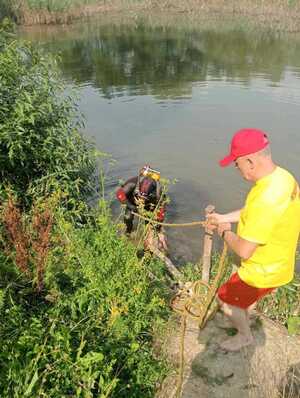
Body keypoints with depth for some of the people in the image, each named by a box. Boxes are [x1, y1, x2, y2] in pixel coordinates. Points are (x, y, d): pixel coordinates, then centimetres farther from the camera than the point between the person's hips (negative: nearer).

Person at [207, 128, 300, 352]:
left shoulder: (266, 198, -39)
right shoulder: (282, 176, -8)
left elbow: (243, 251, -32)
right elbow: (251, 211, 9)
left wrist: (225, 232, -14)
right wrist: (224, 218, 9)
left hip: (263, 272, -8)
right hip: (278, 264, 8)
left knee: (226, 299, 16)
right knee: (245, 297, 32)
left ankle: (245, 336, 42)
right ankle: (243, 322, 60)